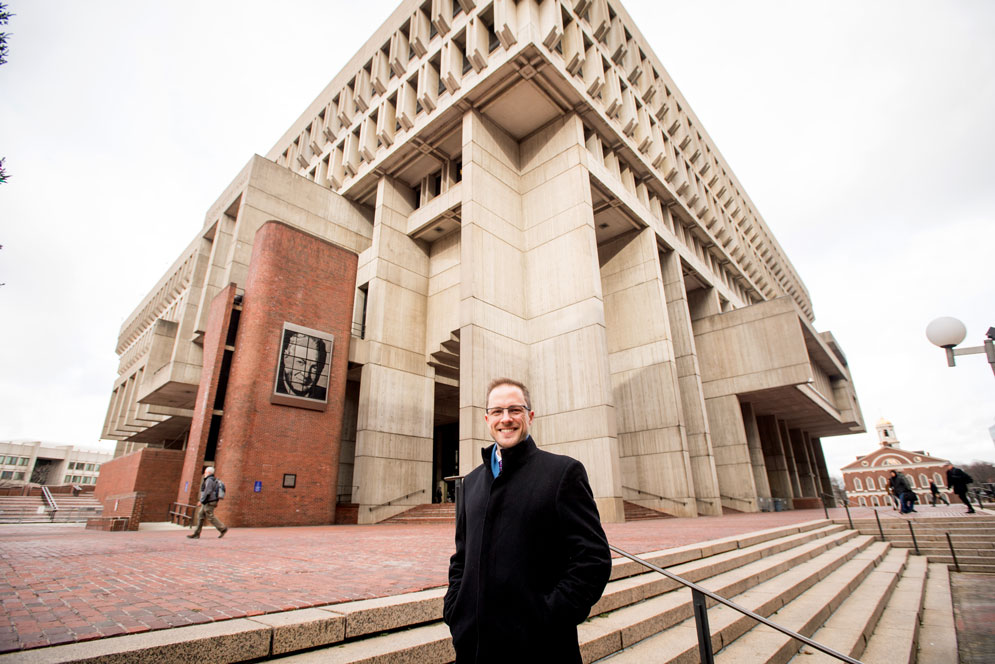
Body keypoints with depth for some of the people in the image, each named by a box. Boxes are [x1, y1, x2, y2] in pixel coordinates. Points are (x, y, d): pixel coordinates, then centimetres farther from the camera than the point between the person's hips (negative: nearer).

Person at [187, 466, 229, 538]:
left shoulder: (209, 480, -13)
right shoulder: (214, 480, 18)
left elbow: (207, 492, -22)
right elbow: (214, 491, 22)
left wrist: (201, 501, -19)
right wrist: (216, 502, 23)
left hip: (208, 502, -10)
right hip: (207, 503, 10)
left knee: (210, 517, -7)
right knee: (200, 516, 9)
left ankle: (223, 529, -5)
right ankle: (196, 533, 10)